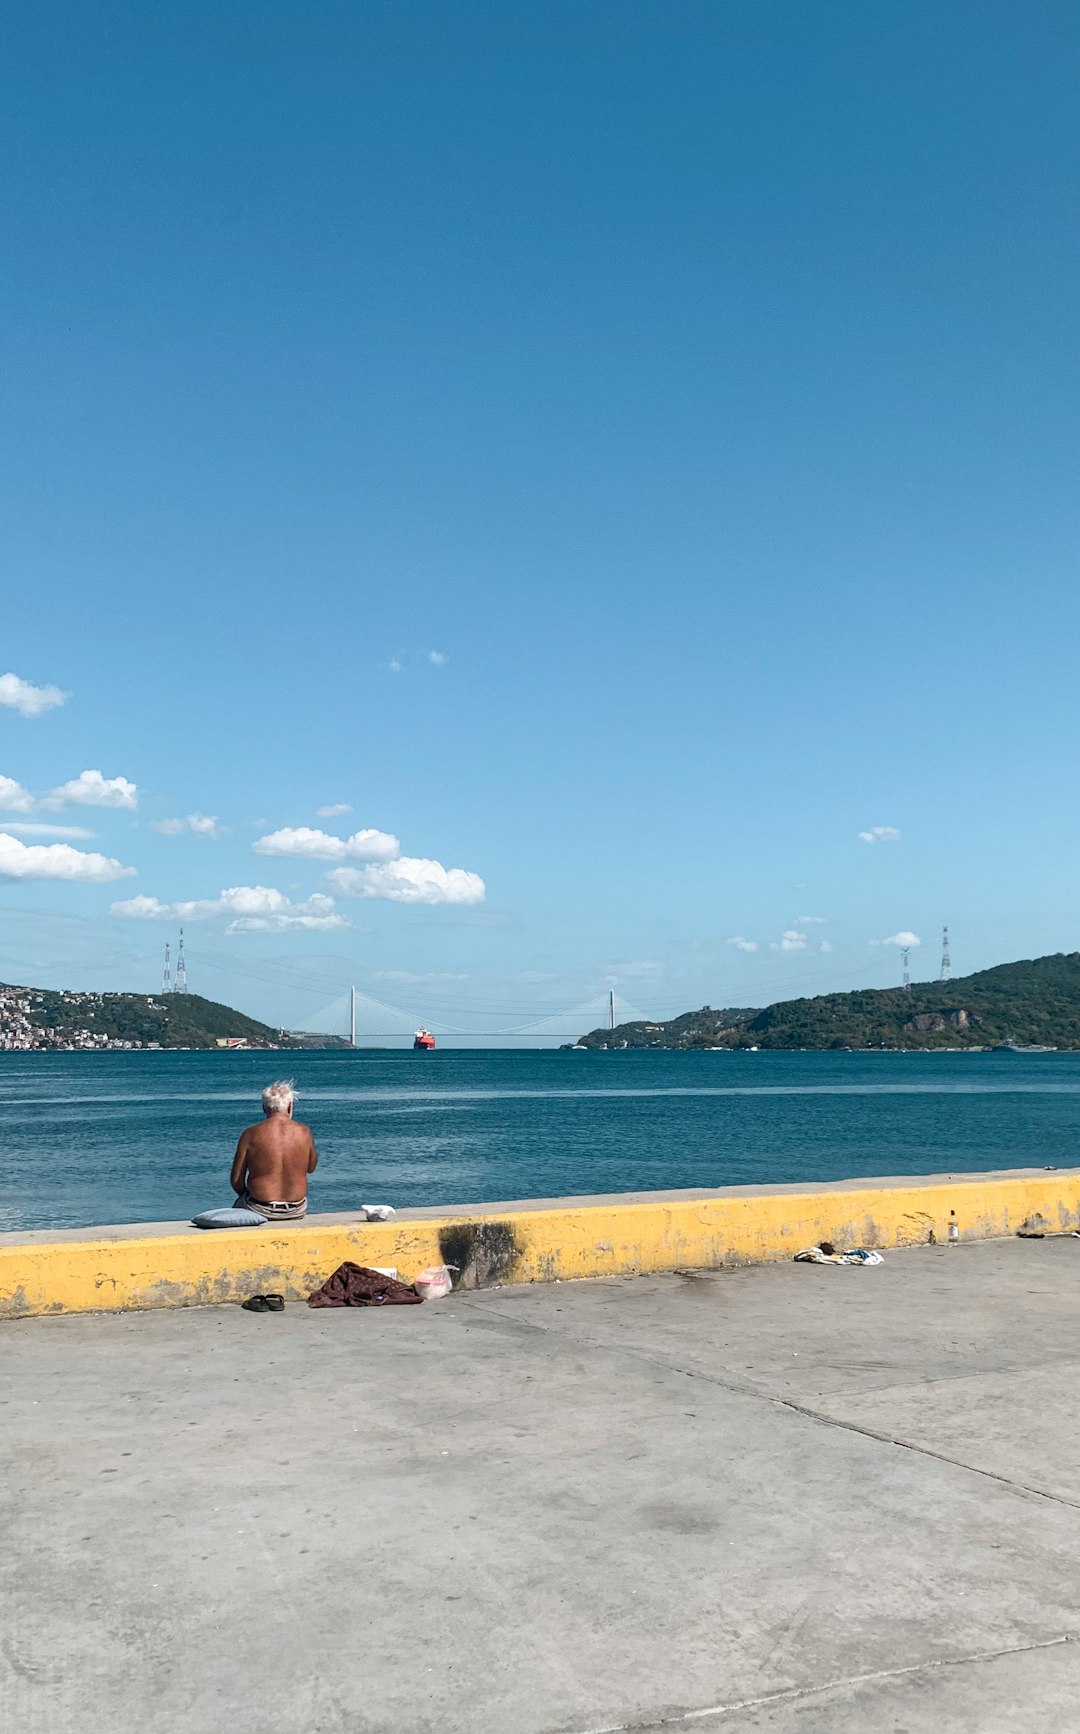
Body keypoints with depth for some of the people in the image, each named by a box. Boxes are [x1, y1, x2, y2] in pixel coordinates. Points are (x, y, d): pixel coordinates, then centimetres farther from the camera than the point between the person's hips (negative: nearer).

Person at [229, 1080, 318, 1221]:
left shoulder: (251, 1134, -9)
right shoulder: (304, 1132, -5)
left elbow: (236, 1181, -6)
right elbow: (311, 1167, 13)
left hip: (260, 1212, -2)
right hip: (297, 1212, 2)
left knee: (238, 1204, 30)